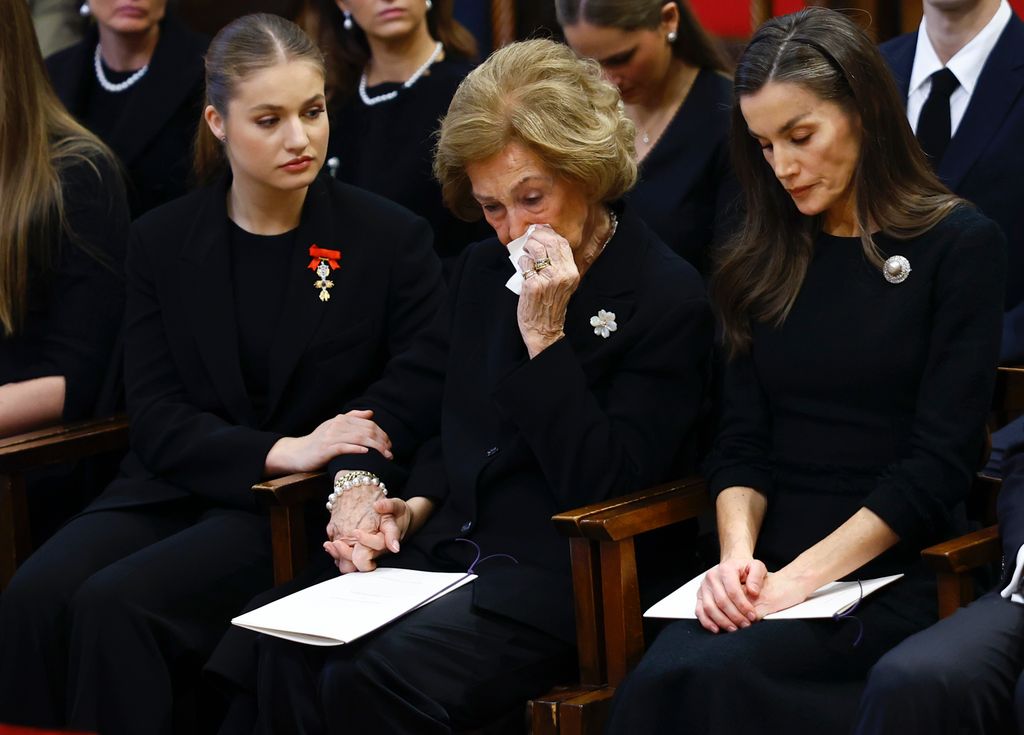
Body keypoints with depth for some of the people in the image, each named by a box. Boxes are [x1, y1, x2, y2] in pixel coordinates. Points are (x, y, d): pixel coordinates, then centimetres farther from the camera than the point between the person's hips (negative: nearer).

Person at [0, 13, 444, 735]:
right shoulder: (163, 241, 9)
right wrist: (280, 451, -16)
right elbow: (156, 418, 2)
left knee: (117, 603, -29)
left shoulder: (390, 238, 1)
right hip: (175, 487, 4)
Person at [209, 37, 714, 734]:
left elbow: (602, 486, -12)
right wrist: (358, 489, 1)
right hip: (443, 546, 6)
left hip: (557, 578, -6)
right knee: (277, 659, -24)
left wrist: (544, 336, -18)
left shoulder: (669, 299, -7)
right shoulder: (485, 269, 15)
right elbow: (401, 400, 21)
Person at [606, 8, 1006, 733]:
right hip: (768, 563, 4)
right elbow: (741, 441, 12)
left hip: (894, 574, -4)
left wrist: (802, 576, -16)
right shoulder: (766, 259, 15)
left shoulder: (959, 245, 0)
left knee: (707, 675, -33)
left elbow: (939, 461, -7)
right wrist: (738, 552, -10)